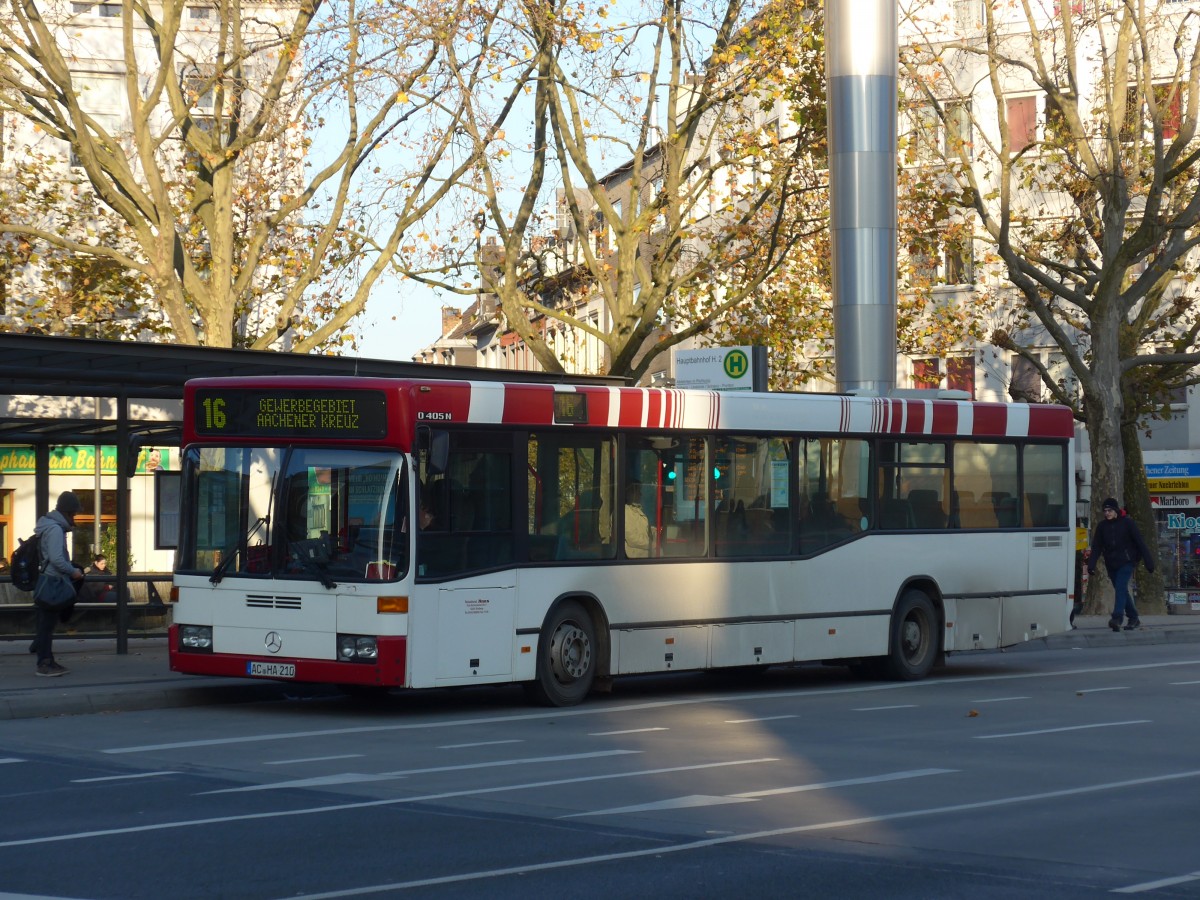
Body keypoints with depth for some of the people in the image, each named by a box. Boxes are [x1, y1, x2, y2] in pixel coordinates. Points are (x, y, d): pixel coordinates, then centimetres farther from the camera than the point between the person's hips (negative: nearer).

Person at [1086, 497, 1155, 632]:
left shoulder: (1127, 523, -4)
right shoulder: (1102, 526, 7)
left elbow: (1140, 542, -3)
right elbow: (1096, 547, 5)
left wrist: (1148, 562, -5)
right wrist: (1091, 565, -7)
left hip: (1126, 562, -5)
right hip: (1111, 564, 5)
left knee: (1120, 587, -20)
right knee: (1122, 591, 9)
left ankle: (1118, 617, -29)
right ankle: (1134, 619, 19)